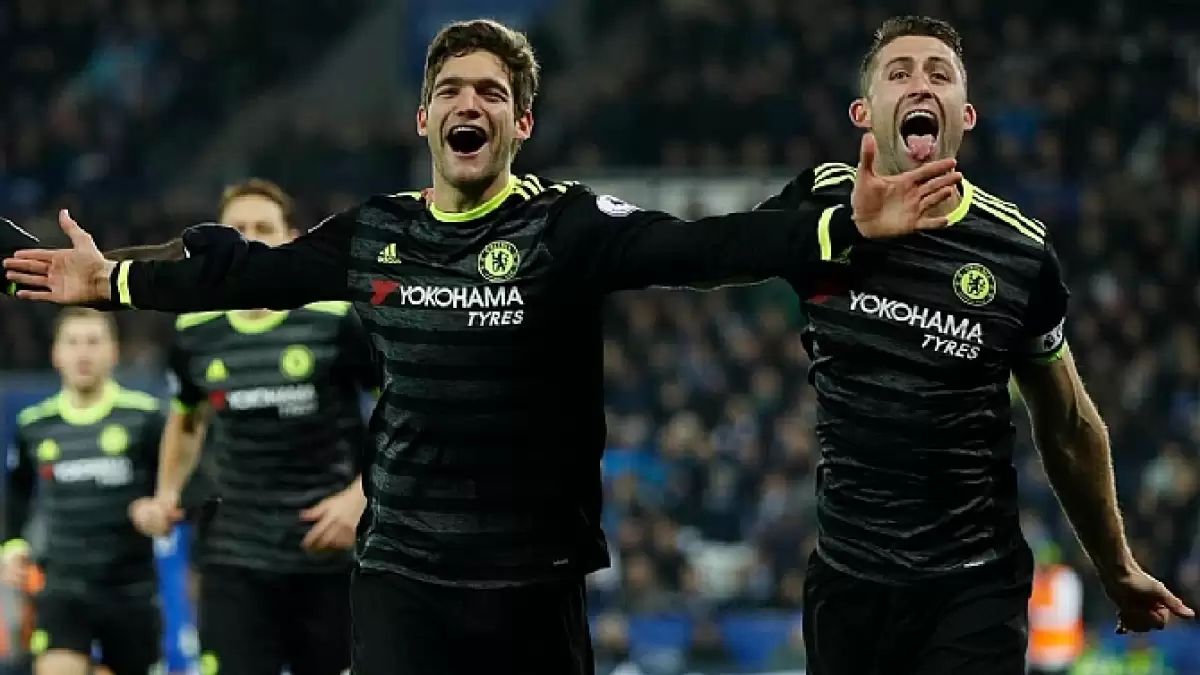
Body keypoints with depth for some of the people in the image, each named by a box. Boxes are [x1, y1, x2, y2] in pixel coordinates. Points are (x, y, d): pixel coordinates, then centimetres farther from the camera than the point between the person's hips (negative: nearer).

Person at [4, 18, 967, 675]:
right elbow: (251, 272, 18)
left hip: (533, 577, -3)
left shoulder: (567, 226, -7)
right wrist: (115, 281, 25)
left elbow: (698, 247, -19)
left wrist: (845, 226, -33)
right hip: (401, 574, 3)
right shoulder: (375, 235, 5)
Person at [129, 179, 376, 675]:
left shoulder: (338, 317, -8)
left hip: (331, 552, -2)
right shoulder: (195, 331, 4)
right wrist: (167, 495, 9)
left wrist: (360, 496, -13)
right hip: (235, 556, 2)